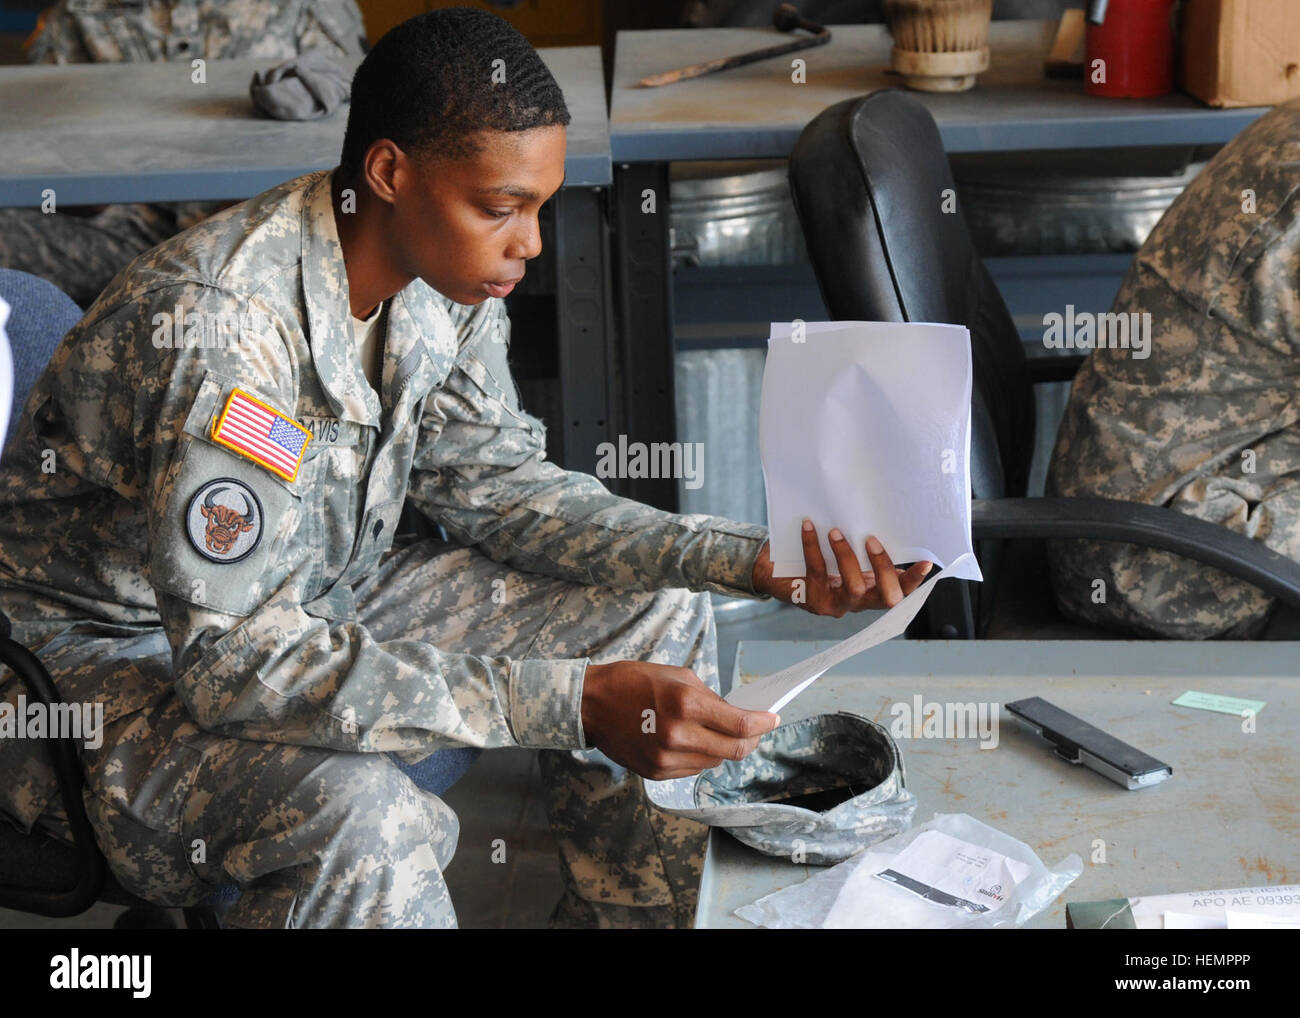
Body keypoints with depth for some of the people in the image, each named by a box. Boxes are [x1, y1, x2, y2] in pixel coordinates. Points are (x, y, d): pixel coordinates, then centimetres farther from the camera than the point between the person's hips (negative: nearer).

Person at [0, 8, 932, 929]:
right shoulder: (220, 324, -33)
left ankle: (636, 917, 12)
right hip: (126, 658, -7)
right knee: (362, 817, -38)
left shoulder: (447, 273, -8)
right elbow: (235, 660, -37)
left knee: (660, 611, -2)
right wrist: (575, 704, -43)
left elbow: (501, 487, 2)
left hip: (318, 602, 8)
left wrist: (757, 564, -11)